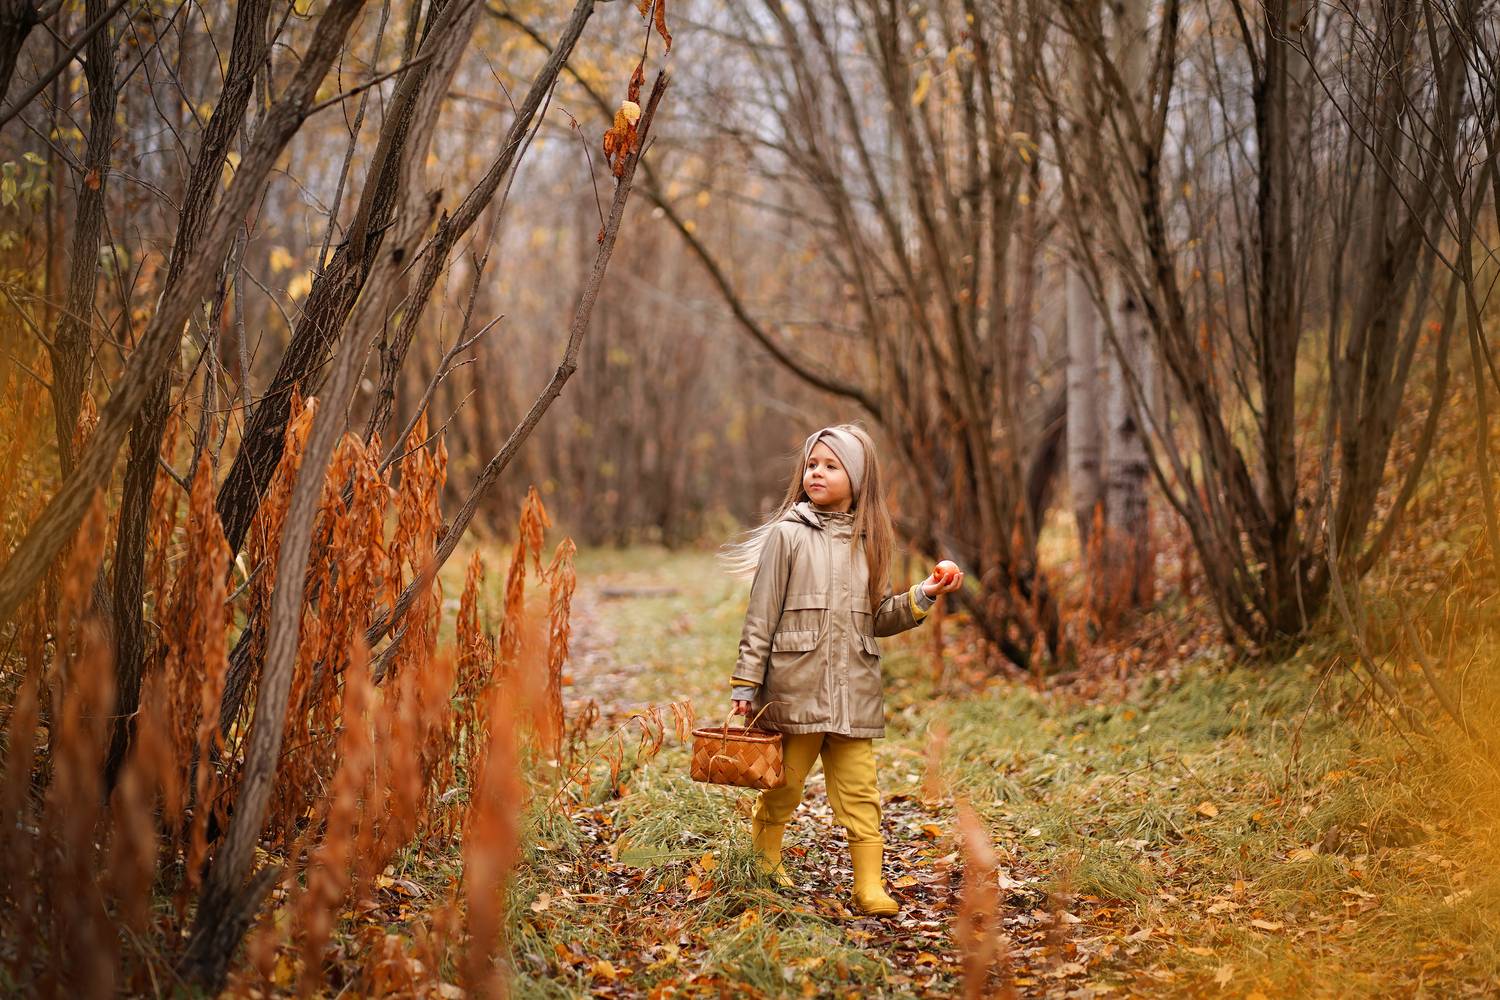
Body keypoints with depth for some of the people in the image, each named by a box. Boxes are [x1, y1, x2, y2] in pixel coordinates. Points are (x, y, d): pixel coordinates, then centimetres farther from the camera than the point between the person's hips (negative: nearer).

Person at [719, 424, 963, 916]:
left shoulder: (869, 541, 10)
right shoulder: (788, 534, -2)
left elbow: (879, 618, 15)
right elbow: (761, 615, -3)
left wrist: (923, 596, 1)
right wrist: (745, 682, -5)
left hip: (854, 692, 3)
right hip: (795, 687, -3)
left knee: (860, 791, 0)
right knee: (784, 785, 8)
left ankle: (869, 885, 3)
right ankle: (763, 864, 30)